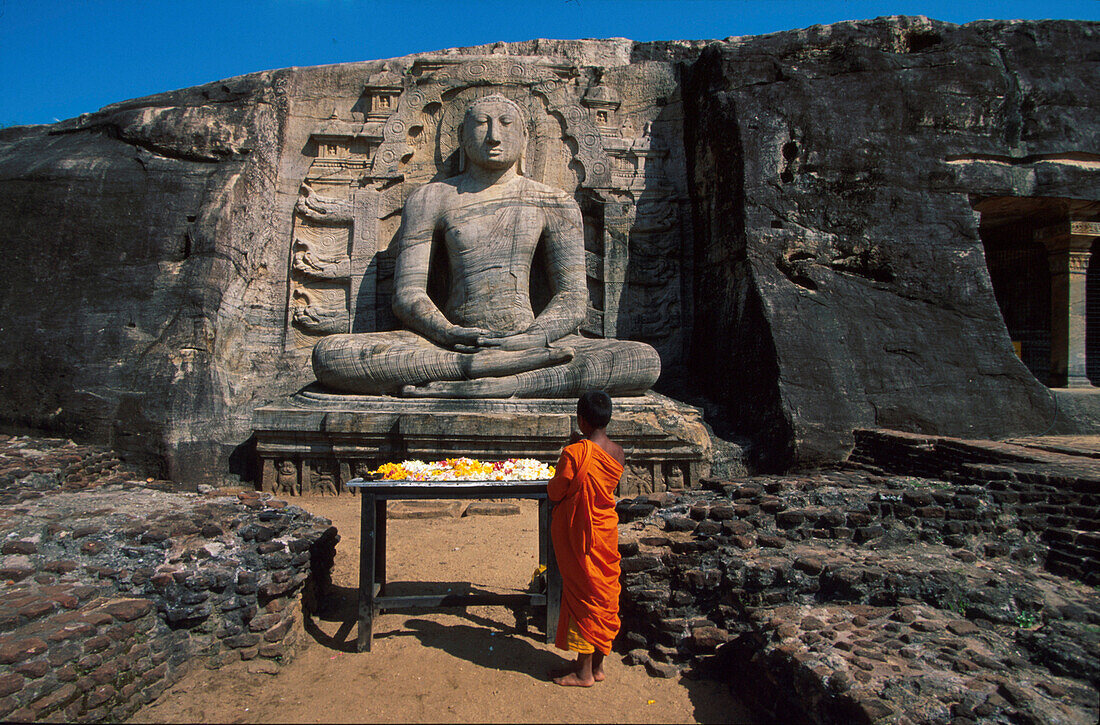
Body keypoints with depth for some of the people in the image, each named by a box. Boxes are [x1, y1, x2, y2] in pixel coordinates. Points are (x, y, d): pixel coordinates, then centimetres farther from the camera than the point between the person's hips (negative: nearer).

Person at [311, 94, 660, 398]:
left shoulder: (554, 203, 12)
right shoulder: (430, 199, 12)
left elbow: (573, 299, 5)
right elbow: (407, 294, 4)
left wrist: (532, 340, -17)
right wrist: (448, 333, -19)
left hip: (526, 338, 1)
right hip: (451, 344, 0)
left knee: (645, 360, -26)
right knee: (329, 355, -24)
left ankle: (484, 386, -36)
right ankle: (476, 366, -32)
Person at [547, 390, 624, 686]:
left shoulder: (574, 453, -22)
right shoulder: (618, 452, -3)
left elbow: (554, 492, -12)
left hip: (578, 532, -6)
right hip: (607, 529, 6)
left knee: (582, 595, 5)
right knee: (604, 595, 15)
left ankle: (584, 671, 17)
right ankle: (598, 664, 28)